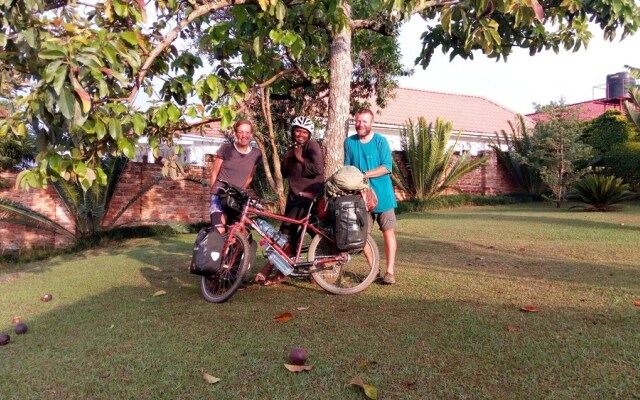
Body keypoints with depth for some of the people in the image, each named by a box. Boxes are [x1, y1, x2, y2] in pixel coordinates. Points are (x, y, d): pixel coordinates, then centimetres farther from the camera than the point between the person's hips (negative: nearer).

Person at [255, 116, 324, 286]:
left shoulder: (312, 146, -7)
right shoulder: (293, 150, 16)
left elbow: (318, 169, -21)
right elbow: (285, 174, 15)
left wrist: (301, 159, -14)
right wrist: (286, 160, -2)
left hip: (308, 195, -8)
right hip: (294, 195, 8)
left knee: (287, 231, -13)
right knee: (289, 233, 7)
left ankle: (266, 270, -10)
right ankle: (282, 272, 14)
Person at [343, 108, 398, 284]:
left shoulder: (381, 141, -5)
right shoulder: (349, 142, 4)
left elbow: (386, 167, -11)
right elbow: (347, 167, 7)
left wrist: (365, 174, -21)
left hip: (382, 195, -3)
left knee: (388, 231, -1)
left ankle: (390, 271, 8)